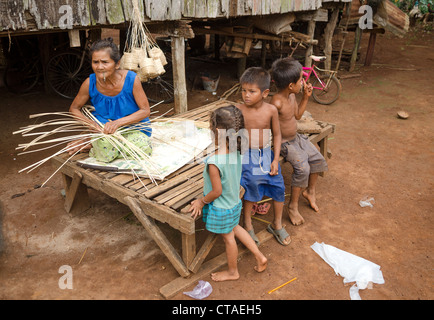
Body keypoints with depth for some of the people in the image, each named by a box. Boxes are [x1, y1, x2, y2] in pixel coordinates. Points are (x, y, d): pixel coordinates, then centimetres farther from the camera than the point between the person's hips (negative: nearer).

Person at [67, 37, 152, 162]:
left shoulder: (131, 79, -19)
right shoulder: (90, 83, -12)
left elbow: (145, 110, -14)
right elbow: (74, 108, 3)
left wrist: (118, 122, -26)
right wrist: (90, 122, -17)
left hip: (133, 126, 1)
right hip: (102, 127, -1)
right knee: (106, 153, -31)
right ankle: (96, 143, 7)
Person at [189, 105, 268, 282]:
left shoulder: (214, 162, -35)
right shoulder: (236, 152, -12)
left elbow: (217, 191, -26)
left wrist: (201, 201, -10)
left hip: (220, 209, -7)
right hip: (235, 202, 7)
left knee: (228, 238, 15)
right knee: (235, 228, 31)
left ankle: (232, 271, 42)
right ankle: (259, 257, 41)